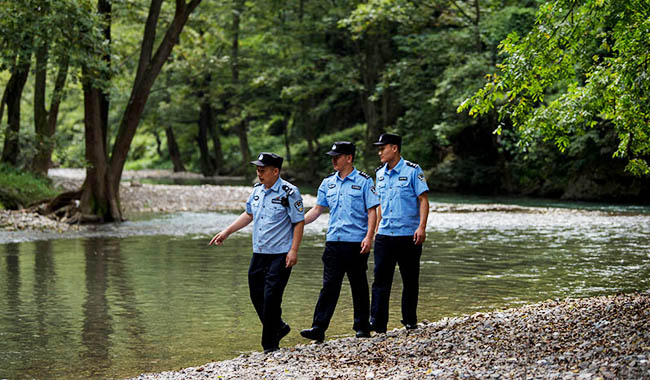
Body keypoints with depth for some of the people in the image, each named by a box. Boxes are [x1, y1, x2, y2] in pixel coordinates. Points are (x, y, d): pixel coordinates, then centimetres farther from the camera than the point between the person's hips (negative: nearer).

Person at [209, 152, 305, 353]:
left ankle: (270, 345, 3)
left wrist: (294, 250, -16)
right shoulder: (257, 190, 10)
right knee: (256, 295, 10)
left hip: (280, 255, -7)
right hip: (259, 253, 7)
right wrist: (226, 232, 17)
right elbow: (248, 215, 23)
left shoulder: (289, 193, -11)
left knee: (271, 297, -8)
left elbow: (299, 222, -10)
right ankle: (279, 328, 30)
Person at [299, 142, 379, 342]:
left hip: (356, 242, -4)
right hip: (334, 241, 4)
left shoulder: (364, 181, -2)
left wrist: (369, 237, -15)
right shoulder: (328, 182, 12)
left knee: (359, 286, 5)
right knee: (329, 286, -1)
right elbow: (317, 209, 17)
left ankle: (362, 326, 16)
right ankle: (318, 328, -4)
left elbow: (372, 211, -5)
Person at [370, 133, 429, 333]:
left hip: (408, 235, -4)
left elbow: (423, 200, -9)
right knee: (381, 278, -3)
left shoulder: (412, 170, -6)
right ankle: (377, 322, -3)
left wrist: (422, 227, -18)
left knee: (410, 280, 6)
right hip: (385, 235, 5)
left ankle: (410, 320, 17)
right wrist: (376, 228, 19)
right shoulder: (380, 173, 12)